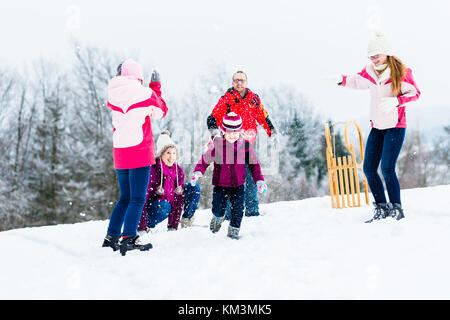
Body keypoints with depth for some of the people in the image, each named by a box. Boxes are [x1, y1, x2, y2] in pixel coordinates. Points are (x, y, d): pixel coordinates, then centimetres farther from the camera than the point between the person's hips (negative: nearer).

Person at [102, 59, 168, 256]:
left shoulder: (113, 94, 4)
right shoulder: (146, 94, -7)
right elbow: (161, 112, 11)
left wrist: (119, 77, 30)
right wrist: (156, 87, 20)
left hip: (119, 154, 5)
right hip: (140, 153, -5)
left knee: (125, 198, 18)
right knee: (137, 199, -3)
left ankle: (111, 236, 18)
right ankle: (128, 239, -12)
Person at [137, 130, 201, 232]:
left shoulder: (179, 171, -9)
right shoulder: (152, 170, -24)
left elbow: (179, 198, -7)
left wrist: (173, 227, -13)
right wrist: (142, 228, -30)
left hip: (170, 202, 6)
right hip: (152, 205, -5)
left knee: (194, 188, -7)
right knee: (164, 207, -40)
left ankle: (187, 220, 4)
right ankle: (146, 225, -14)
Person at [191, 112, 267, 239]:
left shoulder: (245, 145, -2)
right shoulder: (216, 144, -5)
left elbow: (254, 164, 5)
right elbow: (205, 160, 0)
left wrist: (259, 180, -2)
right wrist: (198, 172, -17)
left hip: (238, 185, 1)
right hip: (220, 184, -1)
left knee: (238, 210, 0)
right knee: (218, 209, -3)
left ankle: (234, 231, 24)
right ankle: (218, 218, 34)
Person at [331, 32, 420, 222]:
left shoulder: (401, 72, -9)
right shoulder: (369, 72, 5)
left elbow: (415, 93, -8)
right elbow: (356, 81, 23)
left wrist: (395, 101, -24)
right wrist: (341, 80, 5)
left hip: (395, 126, -6)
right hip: (377, 127, 6)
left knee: (387, 169, -14)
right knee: (368, 168, 2)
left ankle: (397, 208, 2)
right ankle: (382, 207, 16)